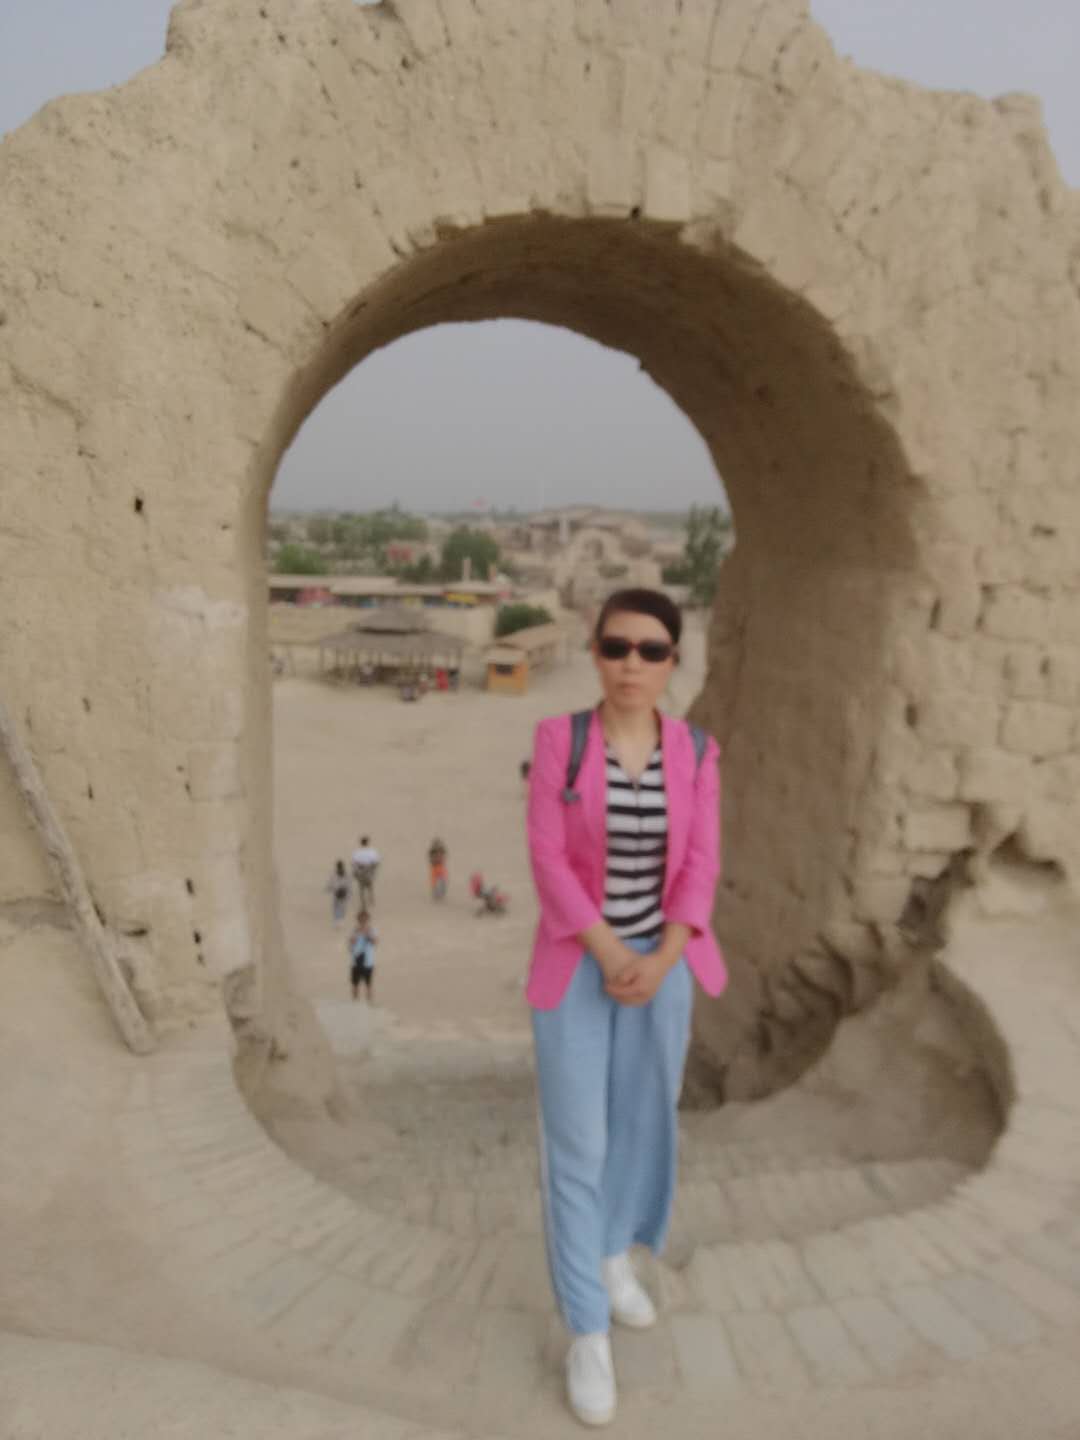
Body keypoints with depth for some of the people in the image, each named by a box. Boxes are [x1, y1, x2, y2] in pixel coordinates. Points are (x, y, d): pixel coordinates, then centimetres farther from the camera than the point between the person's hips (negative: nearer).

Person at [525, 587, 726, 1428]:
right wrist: (610, 957, -20)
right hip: (575, 964, -3)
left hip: (660, 963, 3)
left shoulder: (695, 752, -4)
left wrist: (660, 962, -18)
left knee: (642, 1121, 17)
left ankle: (612, 1258, 42)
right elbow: (547, 860, -14)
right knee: (576, 1145, -1)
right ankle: (587, 1333, 15)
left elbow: (700, 869, -6)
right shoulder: (558, 740, -11)